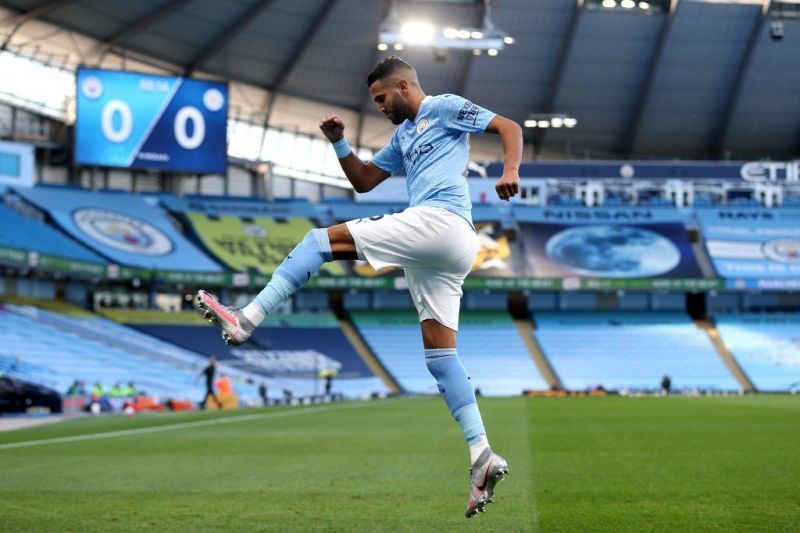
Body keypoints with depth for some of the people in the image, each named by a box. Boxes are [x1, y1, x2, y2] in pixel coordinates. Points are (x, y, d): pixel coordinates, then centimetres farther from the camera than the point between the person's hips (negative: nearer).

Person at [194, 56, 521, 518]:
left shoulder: (445, 108, 7)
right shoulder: (404, 136, 32)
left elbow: (510, 127, 0)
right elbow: (363, 180, 35)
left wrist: (510, 172, -18)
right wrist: (339, 142, 19)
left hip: (440, 221, -10)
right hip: (446, 253, 10)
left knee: (324, 239, -10)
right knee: (440, 353, 2)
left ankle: (246, 319, -17)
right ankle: (483, 456, -5)